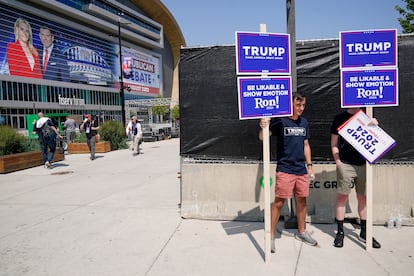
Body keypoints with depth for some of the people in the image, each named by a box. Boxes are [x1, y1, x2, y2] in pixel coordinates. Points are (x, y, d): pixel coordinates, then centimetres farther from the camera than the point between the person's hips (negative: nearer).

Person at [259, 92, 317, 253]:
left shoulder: (304, 122, 11)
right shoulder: (280, 121, -7)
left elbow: (306, 145, 18)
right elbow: (263, 137, -15)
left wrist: (309, 165, 14)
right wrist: (263, 127, -36)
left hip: (301, 170, 6)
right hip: (284, 169, -6)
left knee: (302, 200, 13)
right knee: (279, 202, -5)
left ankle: (301, 232, 32)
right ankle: (271, 236, 7)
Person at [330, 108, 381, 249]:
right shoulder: (340, 118, 3)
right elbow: (334, 144, 4)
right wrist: (338, 162, -7)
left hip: (363, 164, 3)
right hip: (345, 164, -3)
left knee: (363, 197, 9)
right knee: (342, 196, -1)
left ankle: (364, 232, 22)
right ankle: (340, 232, 10)